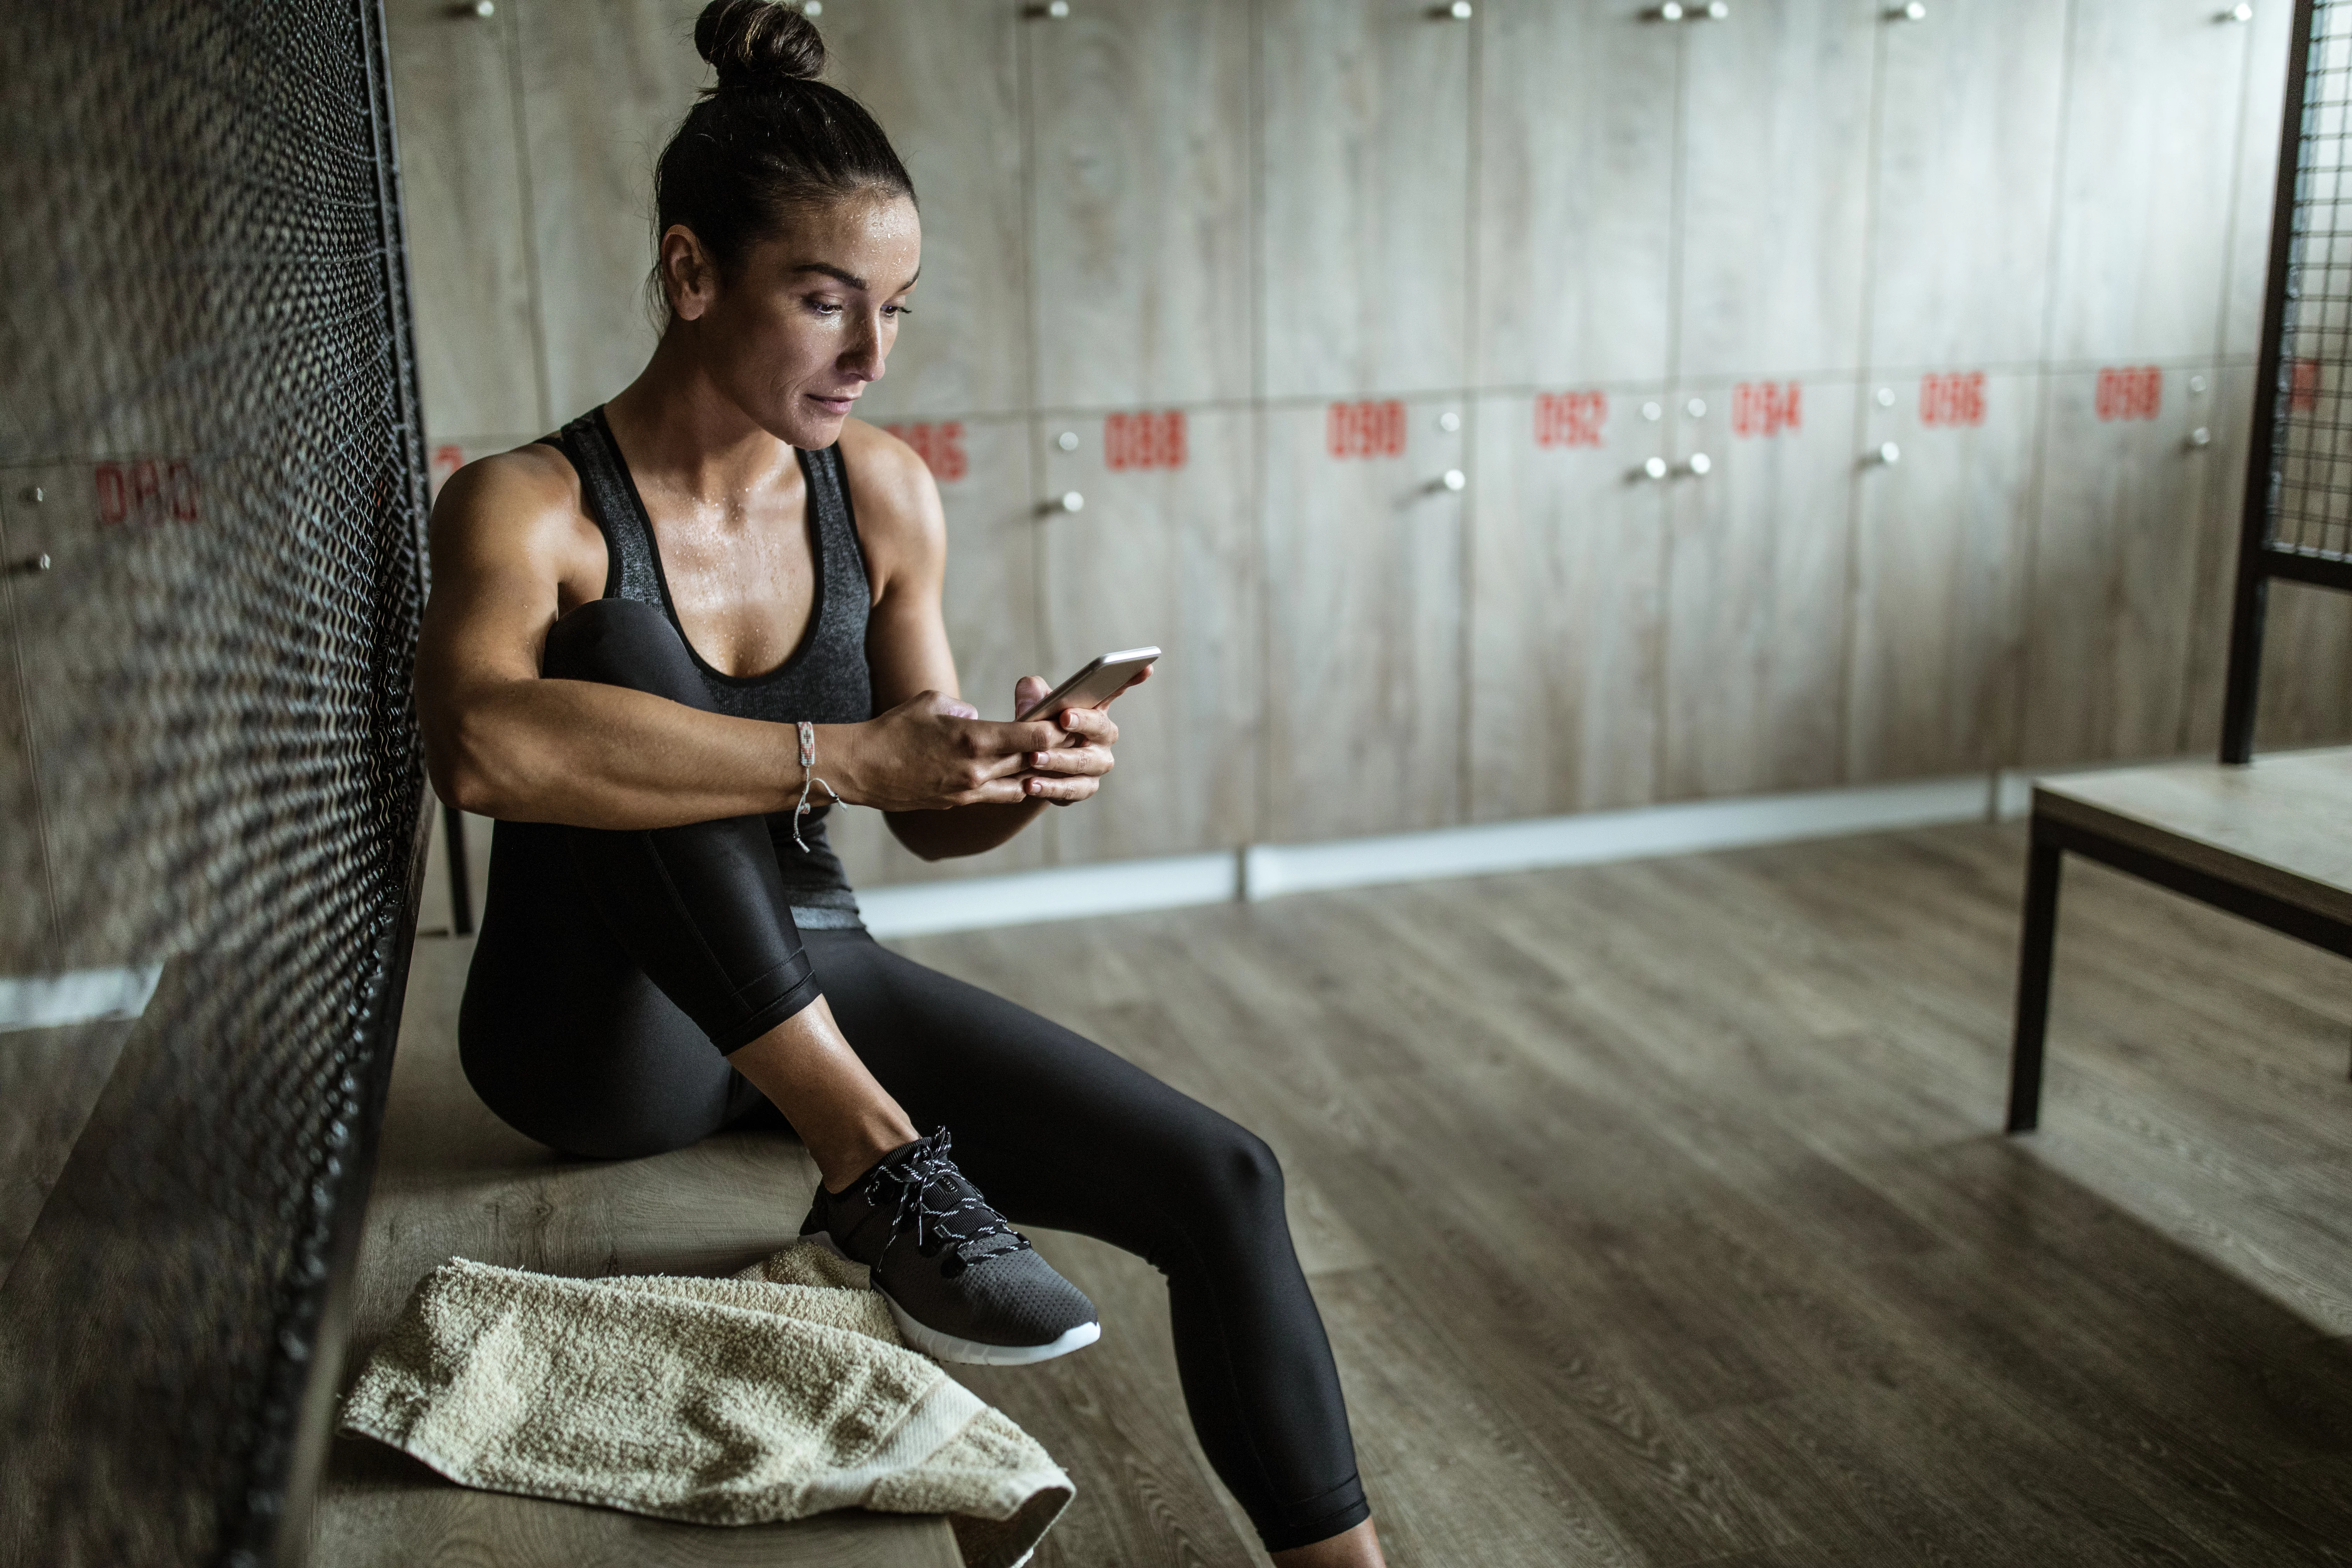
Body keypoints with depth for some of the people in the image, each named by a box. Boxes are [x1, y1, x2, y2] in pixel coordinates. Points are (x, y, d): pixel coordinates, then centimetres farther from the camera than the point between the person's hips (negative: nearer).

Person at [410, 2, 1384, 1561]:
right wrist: (851, 756, -40)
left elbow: (933, 822, 6)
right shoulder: (534, 506, -15)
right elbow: (482, 743, -39)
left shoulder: (887, 495, -1)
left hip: (819, 987, 4)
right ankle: (877, 1169, -29)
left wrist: (1020, 779, -17)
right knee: (632, 703, -32)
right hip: (603, 1030, -4)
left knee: (1223, 1181, -14)